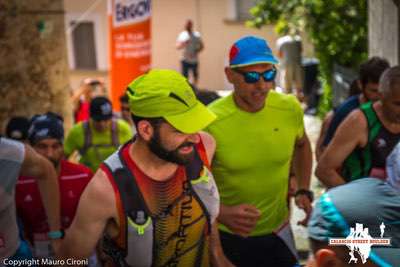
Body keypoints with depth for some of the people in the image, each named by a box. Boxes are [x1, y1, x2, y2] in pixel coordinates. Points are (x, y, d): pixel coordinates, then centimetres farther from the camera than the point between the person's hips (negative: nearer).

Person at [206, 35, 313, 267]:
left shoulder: (290, 108, -9)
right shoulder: (209, 121, -22)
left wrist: (304, 191, 4)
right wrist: (223, 213, -29)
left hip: (277, 231, 3)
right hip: (226, 236, -3)